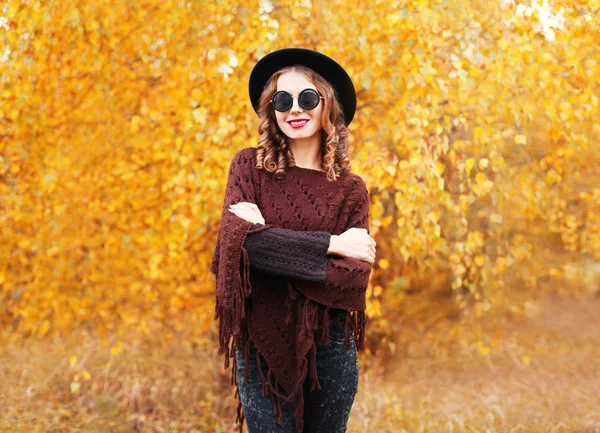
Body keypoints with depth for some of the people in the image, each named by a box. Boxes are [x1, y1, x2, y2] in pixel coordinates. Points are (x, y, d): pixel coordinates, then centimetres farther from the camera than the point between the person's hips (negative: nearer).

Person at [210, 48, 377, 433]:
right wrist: (332, 244, -15)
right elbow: (236, 238, -18)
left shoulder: (351, 190, -1)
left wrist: (270, 244, -19)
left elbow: (355, 280, -12)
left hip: (330, 347, 1)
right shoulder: (250, 165, -1)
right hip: (261, 344, -1)